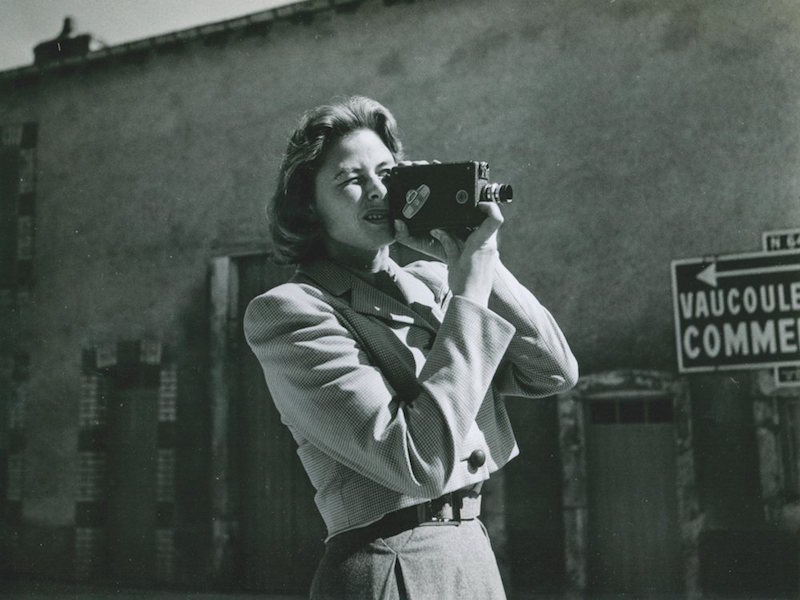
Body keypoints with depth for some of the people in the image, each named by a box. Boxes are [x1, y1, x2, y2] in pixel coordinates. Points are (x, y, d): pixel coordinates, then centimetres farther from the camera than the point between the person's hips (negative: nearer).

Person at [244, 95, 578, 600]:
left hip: (477, 551, 6)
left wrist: (478, 260, -7)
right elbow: (421, 463, -22)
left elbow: (556, 373, 2)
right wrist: (470, 286, -17)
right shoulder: (291, 311, -12)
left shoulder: (430, 283, 6)